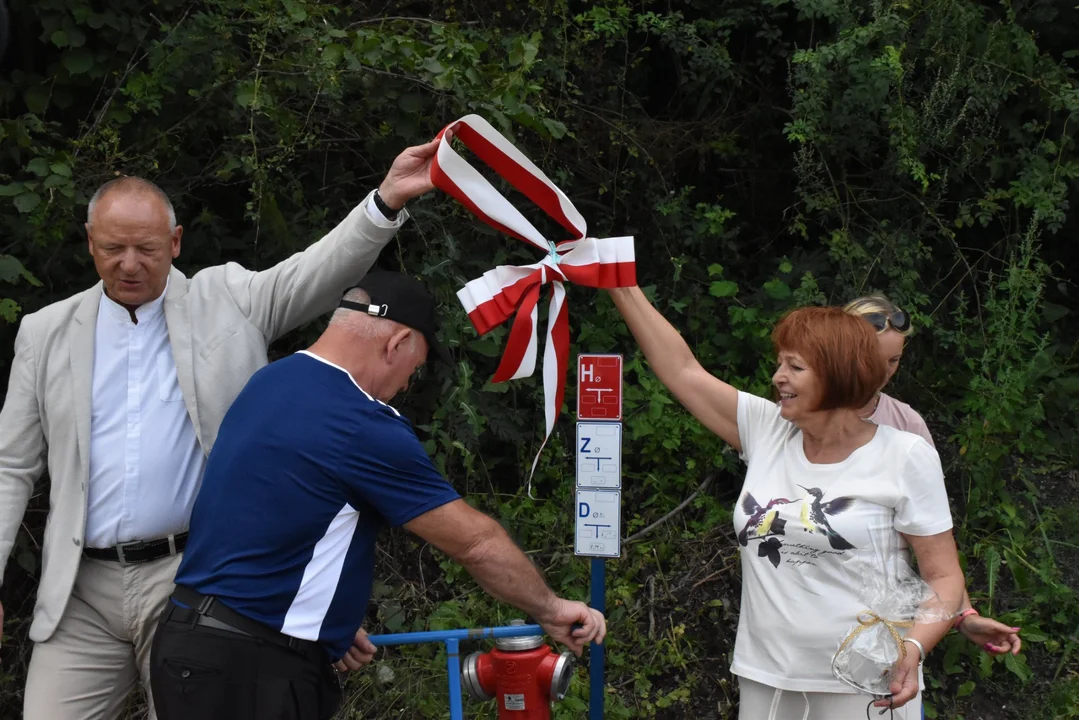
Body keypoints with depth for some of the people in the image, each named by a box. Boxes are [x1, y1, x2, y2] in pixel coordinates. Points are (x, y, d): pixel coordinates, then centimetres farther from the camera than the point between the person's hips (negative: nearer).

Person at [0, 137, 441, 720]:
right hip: (81, 590, 2)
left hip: (195, 580, -2)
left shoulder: (225, 300, 5)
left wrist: (387, 200, -24)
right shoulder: (47, 333, 10)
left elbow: (320, 270, -7)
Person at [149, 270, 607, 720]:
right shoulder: (363, 428, -20)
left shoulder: (272, 382, 7)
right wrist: (549, 610, 0)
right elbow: (474, 542, -13)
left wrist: (332, 624, 16)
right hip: (245, 668, -9)